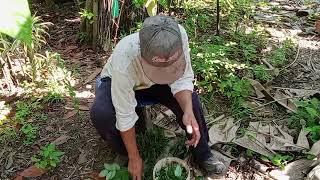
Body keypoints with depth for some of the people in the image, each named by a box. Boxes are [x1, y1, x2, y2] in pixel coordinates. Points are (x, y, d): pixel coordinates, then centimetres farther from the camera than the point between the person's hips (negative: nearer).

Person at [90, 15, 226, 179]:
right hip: (115, 81, -3)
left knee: (189, 98, -18)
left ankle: (202, 155, 3)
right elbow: (125, 116, -31)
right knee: (101, 114, -32)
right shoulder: (124, 62, -42)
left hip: (151, 84, 3)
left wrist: (189, 111, -39)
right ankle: (125, 157, -3)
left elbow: (182, 79, -22)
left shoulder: (179, 35, -34)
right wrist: (134, 158, -21)